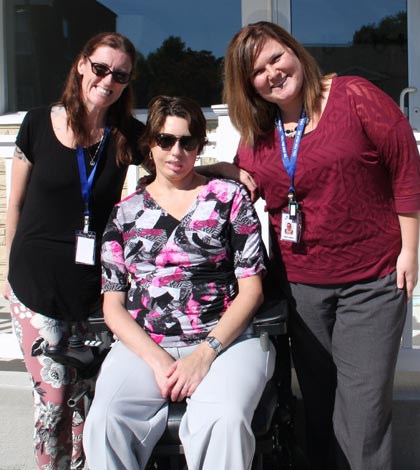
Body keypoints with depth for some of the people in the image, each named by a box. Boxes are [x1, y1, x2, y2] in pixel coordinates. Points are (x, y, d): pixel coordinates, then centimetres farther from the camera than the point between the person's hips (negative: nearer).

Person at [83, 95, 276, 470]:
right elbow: (113, 305, 9)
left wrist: (205, 353, -9)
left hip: (224, 340, -1)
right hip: (143, 345, 2)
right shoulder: (125, 213, 15)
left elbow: (251, 289, 4)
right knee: (105, 423, -28)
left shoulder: (229, 197, 10)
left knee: (223, 422, -32)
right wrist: (157, 359, -8)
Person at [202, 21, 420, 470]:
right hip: (300, 283, 5)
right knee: (318, 401, 17)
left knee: (363, 406, -1)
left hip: (371, 280, -4)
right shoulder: (255, 133, 4)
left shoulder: (353, 96, -9)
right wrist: (227, 171, -4)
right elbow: (248, 180, 20)